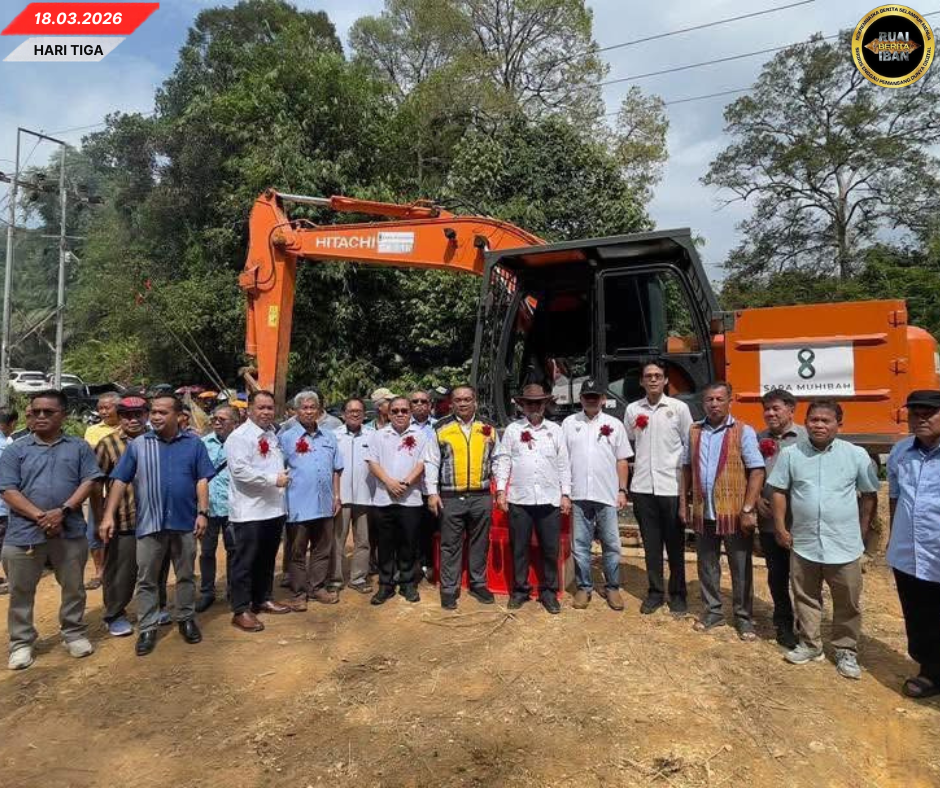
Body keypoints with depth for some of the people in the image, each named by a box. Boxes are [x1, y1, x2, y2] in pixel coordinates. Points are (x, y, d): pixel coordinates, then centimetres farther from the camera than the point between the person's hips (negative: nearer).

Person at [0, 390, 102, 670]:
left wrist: (63, 511, -16)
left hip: (71, 531, 1)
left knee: (73, 587, 11)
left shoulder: (79, 447, 5)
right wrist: (40, 516, -16)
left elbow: (89, 481, -2)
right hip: (24, 532, 0)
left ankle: (74, 633, 28)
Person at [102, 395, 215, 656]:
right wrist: (109, 516, -5)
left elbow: (202, 480, 0)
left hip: (185, 522, 0)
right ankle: (147, 628, 21)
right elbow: (120, 481, 1)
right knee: (146, 579, 8)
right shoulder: (137, 445, 2)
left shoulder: (193, 443, 1)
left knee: (186, 576, 13)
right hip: (149, 523, 0)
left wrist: (202, 513, -7)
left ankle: (186, 619, 29)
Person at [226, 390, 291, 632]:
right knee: (245, 561, 1)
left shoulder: (273, 434, 13)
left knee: (267, 558, 18)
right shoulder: (239, 436, -12)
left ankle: (262, 599, 32)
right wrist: (273, 479, -21)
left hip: (274, 508, 8)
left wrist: (283, 476, 10)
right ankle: (241, 610, 11)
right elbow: (240, 470, -23)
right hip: (249, 511, -8)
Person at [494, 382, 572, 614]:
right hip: (519, 499, -1)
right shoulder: (512, 429, 6)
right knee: (519, 548, 8)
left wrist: (566, 494, 4)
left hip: (550, 500, 1)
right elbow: (503, 461, 3)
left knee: (551, 549, 6)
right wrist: (500, 491, -3)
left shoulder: (555, 430, 8)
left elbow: (564, 464, 8)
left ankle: (549, 592, 21)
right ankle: (520, 590, 23)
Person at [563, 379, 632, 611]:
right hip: (579, 495, 0)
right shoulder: (569, 423, 5)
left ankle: (612, 587, 22)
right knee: (580, 545, 8)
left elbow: (622, 461, 6)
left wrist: (622, 490, 0)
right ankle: (584, 587, 21)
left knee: (611, 545, 7)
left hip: (607, 495, 0)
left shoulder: (614, 424, 5)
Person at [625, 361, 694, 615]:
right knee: (651, 544, 11)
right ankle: (655, 592, 23)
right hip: (642, 487, 2)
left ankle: (678, 594, 23)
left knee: (675, 544, 8)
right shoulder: (632, 409, 6)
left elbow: (690, 445, 2)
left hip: (672, 486, -2)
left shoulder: (679, 408, 0)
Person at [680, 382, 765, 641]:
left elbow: (757, 471, -10)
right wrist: (683, 502, 8)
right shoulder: (694, 431, 6)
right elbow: (687, 468, 12)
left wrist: (748, 509, -15)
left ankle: (744, 617, 23)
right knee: (707, 566, 14)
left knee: (741, 569, 9)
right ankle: (713, 611, 30)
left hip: (734, 513, -4)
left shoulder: (743, 431, -6)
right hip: (703, 513, 4)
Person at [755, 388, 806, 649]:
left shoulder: (806, 437, -6)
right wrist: (756, 498, -1)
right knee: (777, 575, 13)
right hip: (769, 521, 3)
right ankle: (784, 624, 29)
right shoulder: (759, 439, 7)